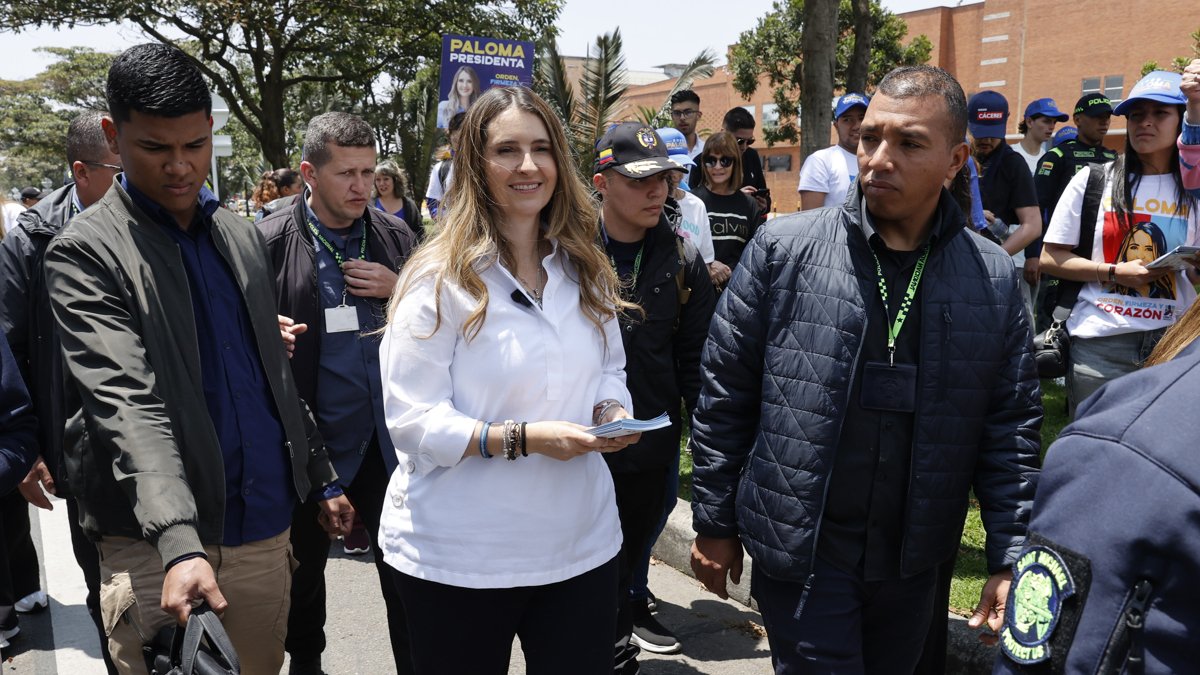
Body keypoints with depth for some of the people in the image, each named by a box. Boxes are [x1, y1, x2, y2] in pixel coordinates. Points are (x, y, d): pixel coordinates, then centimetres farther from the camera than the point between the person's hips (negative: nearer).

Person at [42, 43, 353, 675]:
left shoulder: (242, 235, 11)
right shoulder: (84, 252, -7)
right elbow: (125, 399, -20)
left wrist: (322, 479, 17)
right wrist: (178, 541, -30)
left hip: (265, 525, 5)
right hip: (153, 545, -5)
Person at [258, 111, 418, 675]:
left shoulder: (395, 235, 3)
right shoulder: (272, 243, -7)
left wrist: (400, 290, -9)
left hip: (391, 435, 2)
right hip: (315, 438, -2)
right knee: (305, 563, 19)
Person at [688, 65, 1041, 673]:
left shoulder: (995, 280, -2)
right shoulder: (783, 249, -9)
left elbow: (1012, 426, 2)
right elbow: (724, 395, -4)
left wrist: (1010, 558, -2)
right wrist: (714, 524, -1)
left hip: (913, 565, 3)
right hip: (799, 555, -3)